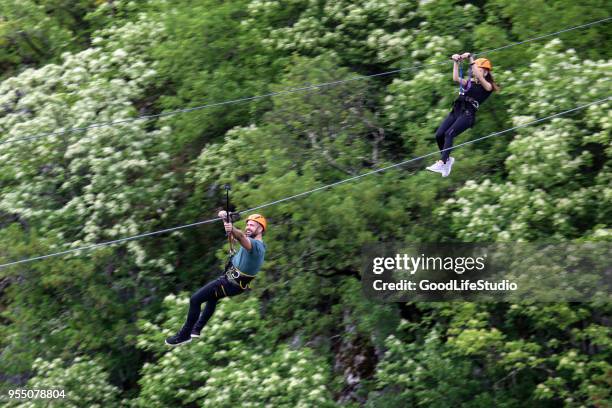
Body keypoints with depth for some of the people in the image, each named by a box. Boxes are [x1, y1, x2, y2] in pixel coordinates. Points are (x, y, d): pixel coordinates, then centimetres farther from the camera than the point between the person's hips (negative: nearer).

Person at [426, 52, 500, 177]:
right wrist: (456, 63, 5)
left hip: (468, 114, -7)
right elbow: (456, 78, 11)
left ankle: (442, 163, -31)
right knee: (439, 135, -7)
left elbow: (478, 75, -13)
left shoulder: (487, 86, 3)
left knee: (449, 134, -26)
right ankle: (447, 159, 12)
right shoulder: (471, 82, 22)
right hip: (456, 110, 7)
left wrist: (471, 58, -12)